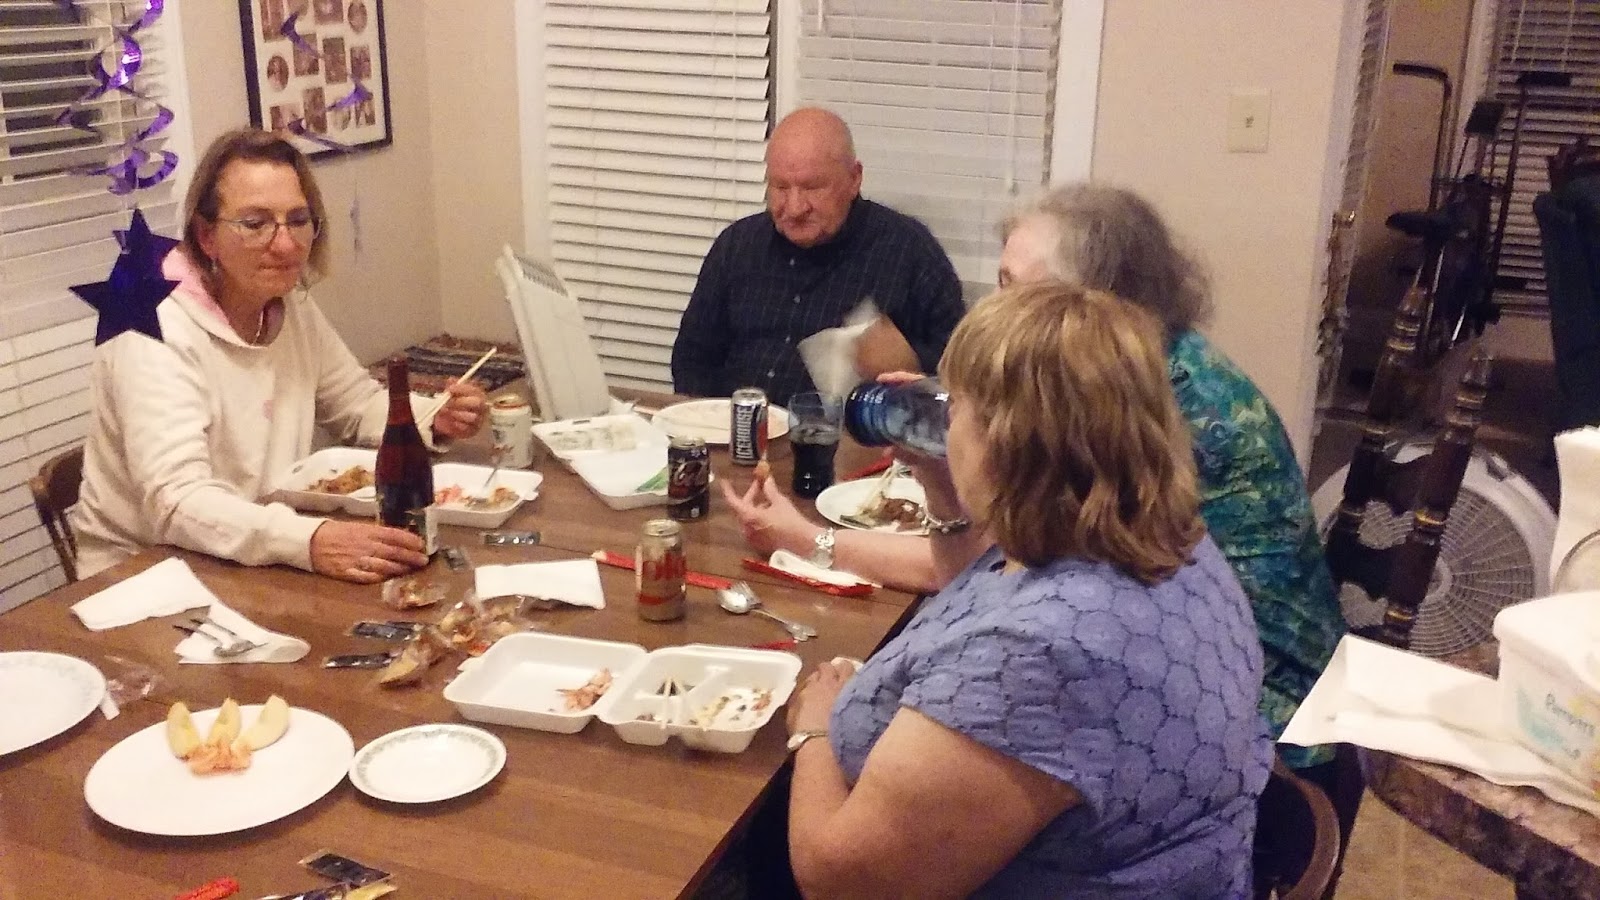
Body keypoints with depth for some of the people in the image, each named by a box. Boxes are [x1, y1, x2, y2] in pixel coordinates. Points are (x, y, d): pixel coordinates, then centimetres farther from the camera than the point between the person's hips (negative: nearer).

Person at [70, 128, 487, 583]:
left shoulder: (293, 308, 1)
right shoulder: (157, 331, -21)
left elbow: (361, 404, 15)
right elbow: (178, 502, -31)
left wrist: (434, 420, -6)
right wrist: (310, 541, -47)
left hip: (261, 564, 7)